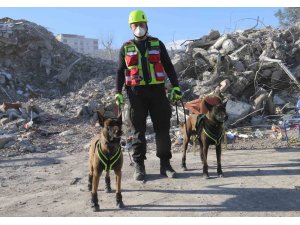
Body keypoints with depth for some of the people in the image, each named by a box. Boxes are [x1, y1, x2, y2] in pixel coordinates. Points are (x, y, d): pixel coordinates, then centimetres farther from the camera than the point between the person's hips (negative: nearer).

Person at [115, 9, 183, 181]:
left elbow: (169, 67, 9)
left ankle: (165, 164, 11)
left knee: (162, 128, 1)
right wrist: (118, 93, 2)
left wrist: (176, 87, 0)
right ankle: (139, 166, 11)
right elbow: (120, 72, 11)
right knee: (139, 130, 3)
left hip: (157, 90, 0)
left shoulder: (157, 44, 9)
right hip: (136, 92, 0)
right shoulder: (126, 48, 10)